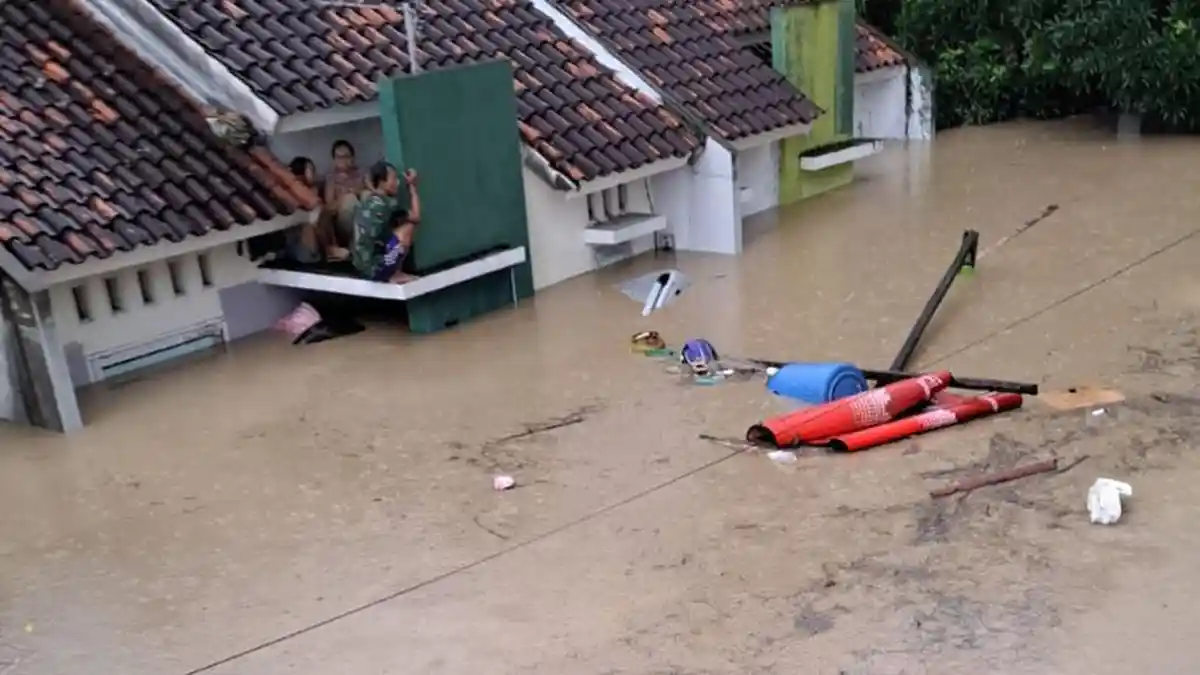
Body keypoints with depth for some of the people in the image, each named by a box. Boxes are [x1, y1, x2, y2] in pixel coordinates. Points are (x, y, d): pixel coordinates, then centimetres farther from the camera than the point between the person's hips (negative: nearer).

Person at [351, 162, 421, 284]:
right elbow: (416, 217, -7)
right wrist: (412, 186, 1)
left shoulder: (367, 200, 11)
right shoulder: (383, 204, -14)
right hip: (374, 269, -9)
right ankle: (394, 274, -1)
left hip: (364, 267, 9)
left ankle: (393, 272, 9)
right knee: (408, 227, -10)